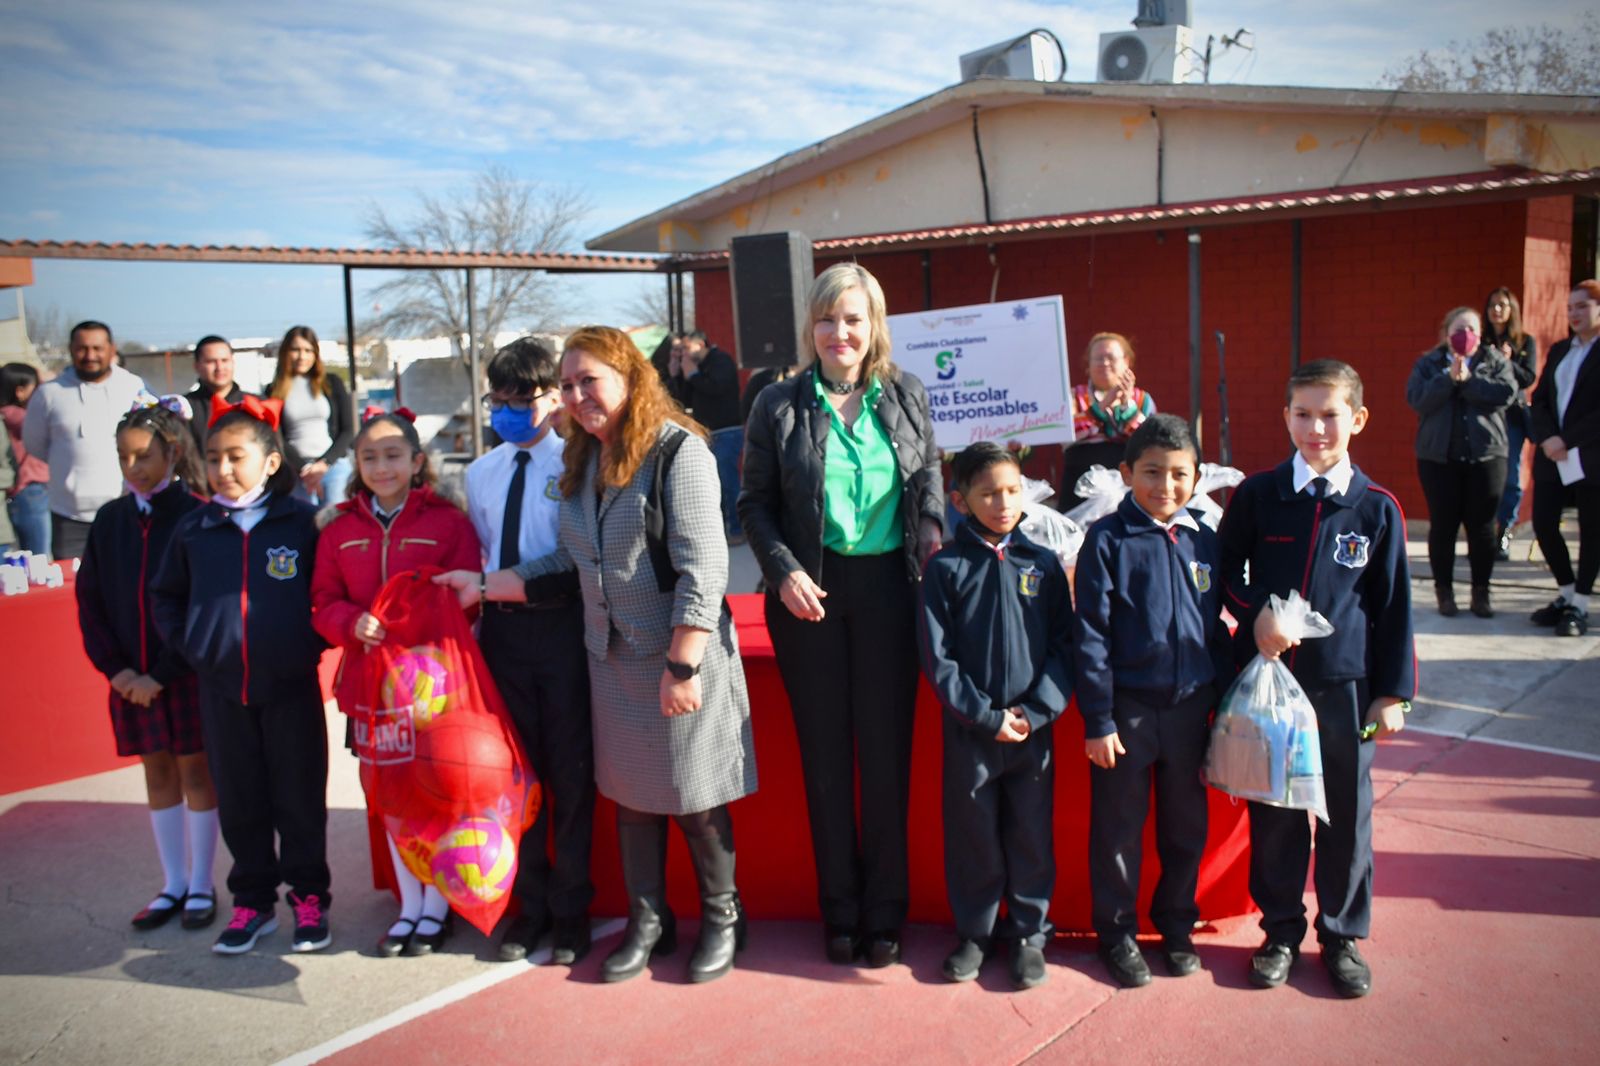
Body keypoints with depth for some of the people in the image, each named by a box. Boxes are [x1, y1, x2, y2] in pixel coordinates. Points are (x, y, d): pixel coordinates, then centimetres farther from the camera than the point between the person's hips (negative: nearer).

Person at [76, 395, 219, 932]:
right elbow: (89, 600, 6)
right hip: (132, 677, 5)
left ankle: (201, 885, 19)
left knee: (196, 772, 6)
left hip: (187, 673, -4)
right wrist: (115, 667, -4)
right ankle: (173, 884, 25)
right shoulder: (110, 519, 4)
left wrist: (161, 673, -15)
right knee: (158, 775, 13)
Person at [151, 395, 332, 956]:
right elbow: (165, 596, 17)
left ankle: (309, 898, 21)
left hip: (292, 687, -3)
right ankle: (253, 901, 26)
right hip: (222, 691, 3)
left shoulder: (303, 520, -7)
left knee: (299, 797, 7)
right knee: (239, 801, 12)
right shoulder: (193, 529, 4)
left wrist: (313, 643, -9)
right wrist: (189, 645, 5)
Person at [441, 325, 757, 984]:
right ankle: (647, 920, 33)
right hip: (612, 657, 7)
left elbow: (702, 569, -18)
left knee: (694, 794, 6)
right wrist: (484, 585, 6)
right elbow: (570, 564, 11)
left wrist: (682, 665, -21)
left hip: (683, 654, -6)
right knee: (630, 791, 15)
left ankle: (721, 918, 28)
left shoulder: (677, 451, -13)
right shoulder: (582, 463, 10)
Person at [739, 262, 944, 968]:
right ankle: (839, 909, 22)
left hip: (887, 586, 1)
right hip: (810, 592, -1)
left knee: (887, 750, 5)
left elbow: (930, 480, 15)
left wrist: (932, 544, -1)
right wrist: (784, 572, -10)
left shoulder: (905, 396, 6)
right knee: (825, 753, 7)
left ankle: (884, 910, 20)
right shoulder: (779, 405, 1)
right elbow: (755, 504, 3)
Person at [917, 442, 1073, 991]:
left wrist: (1035, 710, -10)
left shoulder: (1042, 564, 2)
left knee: (1031, 833, 10)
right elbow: (937, 657, -5)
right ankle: (975, 931, 27)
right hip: (969, 727, -1)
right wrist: (986, 715, -11)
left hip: (1034, 727, 1)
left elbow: (1063, 646, 1)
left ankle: (1028, 932, 27)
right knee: (972, 832, 10)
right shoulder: (946, 567, -3)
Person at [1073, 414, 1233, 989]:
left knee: (1186, 826, 16)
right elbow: (1091, 635, -9)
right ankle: (1117, 933, 26)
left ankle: (1176, 926, 35)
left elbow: (1217, 626, 11)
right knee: (1118, 829, 8)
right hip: (1128, 709, -4)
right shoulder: (1108, 539, -8)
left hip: (1190, 708, 4)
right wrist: (1097, 720, -11)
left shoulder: (1204, 541, 4)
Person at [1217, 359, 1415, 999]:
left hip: (1345, 685, 0)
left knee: (1347, 815, 10)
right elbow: (1225, 572, 9)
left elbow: (1393, 605, 4)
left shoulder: (1377, 508, -1)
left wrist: (1393, 692, 3)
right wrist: (1257, 613, -11)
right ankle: (1281, 930, 27)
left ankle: (1342, 935, 29)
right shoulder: (1256, 495, -1)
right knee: (1273, 813, 9)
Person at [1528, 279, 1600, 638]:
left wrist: (1568, 440, -17)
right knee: (1543, 523, 2)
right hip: (1553, 456, 5)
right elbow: (1539, 400, 8)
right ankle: (1567, 593, 21)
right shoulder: (1559, 350, 14)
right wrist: (1547, 438, -8)